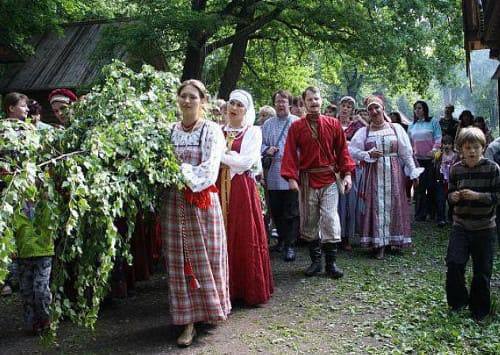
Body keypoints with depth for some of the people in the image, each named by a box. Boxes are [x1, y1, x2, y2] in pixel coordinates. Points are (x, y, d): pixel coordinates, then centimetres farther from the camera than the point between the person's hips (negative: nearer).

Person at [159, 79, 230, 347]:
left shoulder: (211, 130, -3)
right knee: (179, 261, 5)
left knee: (204, 258, 4)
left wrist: (180, 172, -16)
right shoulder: (169, 130, 9)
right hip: (174, 202, 4)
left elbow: (209, 171, -12)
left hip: (202, 202, -3)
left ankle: (209, 309, 23)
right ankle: (188, 321, 13)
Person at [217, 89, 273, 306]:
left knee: (245, 239, -1)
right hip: (220, 189, 3)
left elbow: (247, 161, -10)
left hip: (242, 189, -3)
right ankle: (226, 289, 14)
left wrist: (221, 156, -5)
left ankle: (251, 290, 11)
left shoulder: (253, 132, 3)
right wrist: (233, 158, -8)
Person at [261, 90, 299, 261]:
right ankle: (281, 238, 30)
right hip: (273, 174, 4)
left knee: (291, 212, -2)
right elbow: (261, 144, 16)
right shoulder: (268, 124, 14)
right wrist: (267, 150, -5)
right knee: (276, 210, 12)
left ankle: (289, 245, 4)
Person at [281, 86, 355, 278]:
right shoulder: (296, 127, 2)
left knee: (330, 218, -5)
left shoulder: (333, 124, 5)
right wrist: (291, 178, -13)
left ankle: (331, 263, 4)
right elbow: (290, 153, -3)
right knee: (309, 221, 6)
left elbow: (342, 150, 6)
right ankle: (315, 261, 19)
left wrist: (347, 173, -3)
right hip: (306, 180, 1)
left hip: (329, 179, 0)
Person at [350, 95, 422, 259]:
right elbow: (352, 150, 0)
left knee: (394, 205, 1)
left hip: (394, 173, 1)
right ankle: (379, 244, 1)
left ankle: (393, 240, 13)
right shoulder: (363, 131, 5)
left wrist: (413, 173, 0)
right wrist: (368, 154, -13)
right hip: (373, 174, 0)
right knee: (376, 206, -3)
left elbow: (406, 153, 5)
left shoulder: (396, 128, 6)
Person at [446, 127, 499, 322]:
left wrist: (477, 195, -23)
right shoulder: (456, 169, 2)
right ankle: (458, 300, 13)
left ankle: (479, 310, 24)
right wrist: (453, 197, -13)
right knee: (454, 263, -10)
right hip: (461, 225, 2)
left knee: (482, 270, 6)